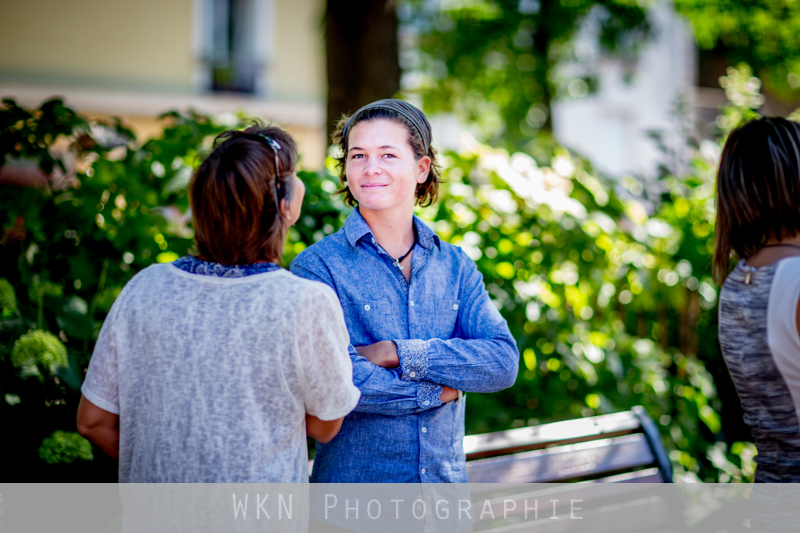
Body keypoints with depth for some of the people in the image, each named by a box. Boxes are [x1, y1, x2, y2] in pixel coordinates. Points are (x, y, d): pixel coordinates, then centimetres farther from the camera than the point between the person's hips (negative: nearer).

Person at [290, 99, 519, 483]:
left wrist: (397, 353, -17)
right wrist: (432, 393, -12)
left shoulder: (456, 266, 4)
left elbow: (503, 362, -8)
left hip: (446, 478, 4)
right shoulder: (317, 267, -9)